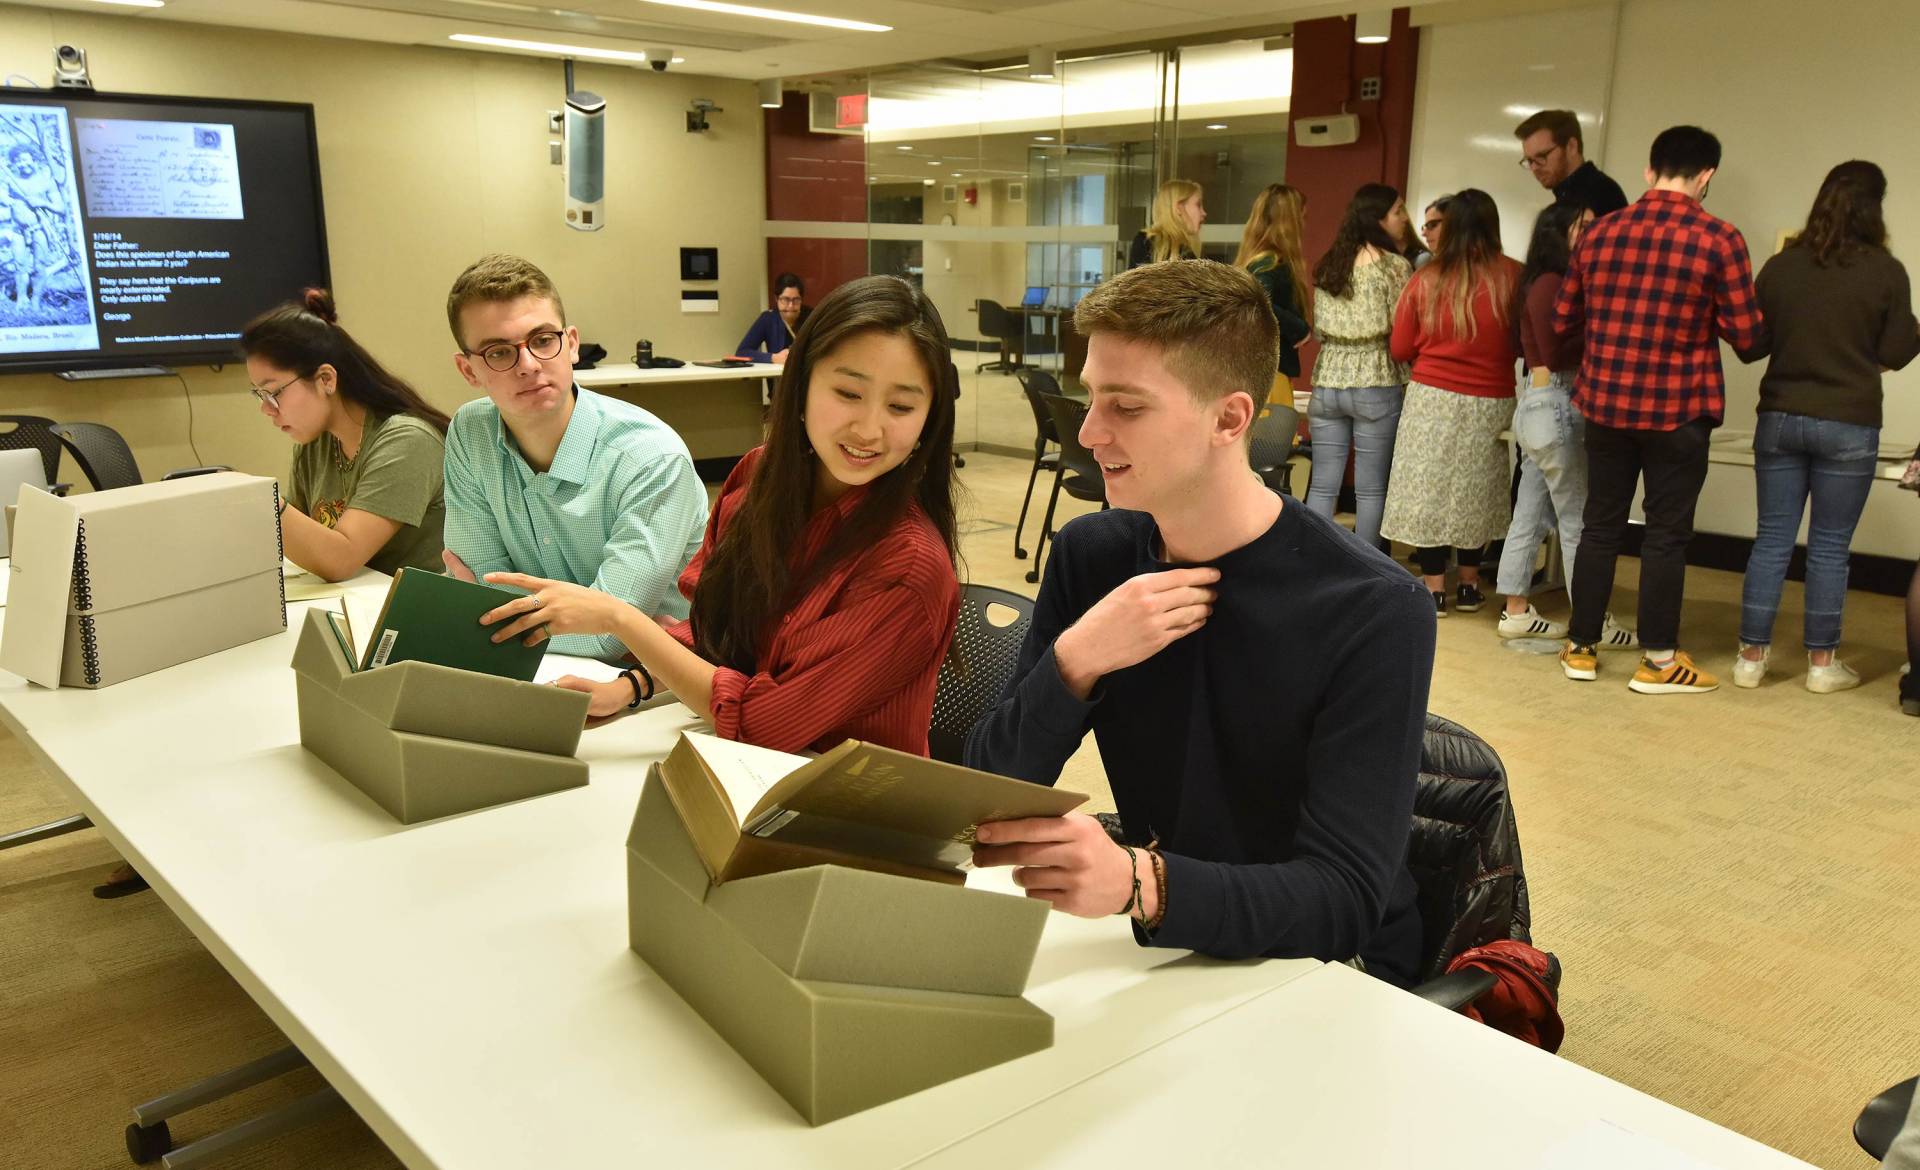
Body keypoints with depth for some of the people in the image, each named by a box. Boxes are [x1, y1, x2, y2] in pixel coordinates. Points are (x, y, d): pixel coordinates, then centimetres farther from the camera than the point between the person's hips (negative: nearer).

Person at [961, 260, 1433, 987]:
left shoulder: (1372, 612, -20)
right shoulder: (1091, 556, -5)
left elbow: (1344, 899, -25)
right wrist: (1073, 663, -25)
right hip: (1165, 954, 5)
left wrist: (1139, 881, -43)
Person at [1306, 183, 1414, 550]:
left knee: (1322, 486, 7)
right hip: (1376, 385, -5)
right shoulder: (1394, 265, -7)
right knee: (1371, 489, 3)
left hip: (1327, 381, 5)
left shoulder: (1327, 265, 10)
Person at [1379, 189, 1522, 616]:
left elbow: (1400, 349, 0)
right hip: (1491, 403, 1)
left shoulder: (1426, 279, -6)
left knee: (1430, 489, 8)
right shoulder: (1512, 276, -8)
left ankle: (1434, 588, 10)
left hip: (1433, 399, -1)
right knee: (1476, 492, 15)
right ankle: (1469, 585, 26)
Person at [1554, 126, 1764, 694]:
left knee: (1601, 526, 13)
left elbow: (1562, 318, 9)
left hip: (1604, 405, 4)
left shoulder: (1599, 232, 1)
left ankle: (1581, 648, 19)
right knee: (1666, 534, 5)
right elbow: (1746, 334, -8)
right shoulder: (1719, 240, -10)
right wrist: (1702, 316, 10)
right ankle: (1658, 661, 13)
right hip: (1677, 411, -3)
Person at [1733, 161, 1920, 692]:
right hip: (1848, 427, -2)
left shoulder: (1781, 266, -1)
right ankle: (1821, 663, 16)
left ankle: (1751, 657, 11)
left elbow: (1750, 345, 5)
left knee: (1772, 539, 8)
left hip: (1780, 420, 2)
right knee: (1829, 547, 6)